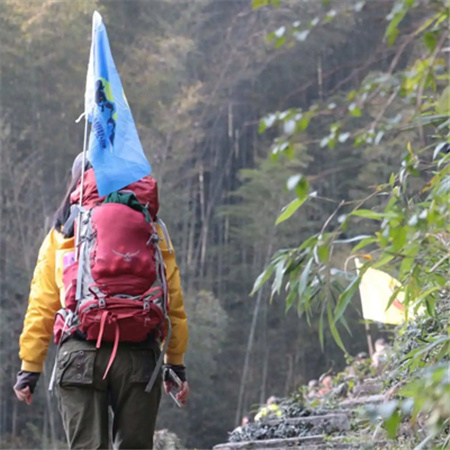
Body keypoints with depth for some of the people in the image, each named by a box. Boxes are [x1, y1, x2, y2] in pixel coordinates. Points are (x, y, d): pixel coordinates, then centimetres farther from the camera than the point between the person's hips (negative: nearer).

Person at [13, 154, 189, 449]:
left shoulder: (61, 235, 12)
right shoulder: (150, 229, 12)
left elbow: (41, 305, 8)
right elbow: (173, 303, 8)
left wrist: (30, 367, 11)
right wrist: (176, 362, 13)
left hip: (79, 357, 0)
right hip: (138, 356, 0)